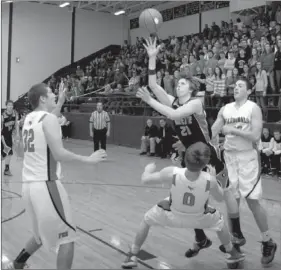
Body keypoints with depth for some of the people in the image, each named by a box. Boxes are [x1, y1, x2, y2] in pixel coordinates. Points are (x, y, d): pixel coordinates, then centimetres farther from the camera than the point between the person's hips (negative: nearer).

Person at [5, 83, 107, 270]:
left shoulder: (30, 118, 13)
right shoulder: (49, 119, -11)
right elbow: (59, 154, -20)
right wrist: (88, 159, -11)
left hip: (29, 185, 9)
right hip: (45, 185, -9)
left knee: (43, 234, 28)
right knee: (67, 238, 3)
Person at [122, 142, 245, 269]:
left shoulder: (172, 173, -37)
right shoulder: (210, 180, -34)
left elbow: (145, 179, -21)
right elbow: (220, 198, -12)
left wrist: (148, 169, 1)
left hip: (172, 215, 0)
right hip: (199, 218, 1)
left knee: (146, 220, 26)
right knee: (220, 221, 31)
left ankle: (132, 257, 27)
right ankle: (233, 254, 45)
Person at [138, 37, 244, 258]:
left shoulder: (196, 103, -18)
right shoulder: (173, 102, 0)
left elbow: (174, 115, -35)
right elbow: (153, 84, -9)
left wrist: (150, 101, -32)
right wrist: (152, 58, -18)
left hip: (208, 155, -6)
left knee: (224, 193, 9)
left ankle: (237, 234, 26)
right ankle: (201, 239, 22)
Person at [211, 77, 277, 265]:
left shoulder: (253, 108, -7)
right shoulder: (225, 109, 8)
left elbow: (256, 136, -16)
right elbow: (212, 132, 9)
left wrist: (233, 130, -19)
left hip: (248, 158, -5)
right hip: (229, 156, 5)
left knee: (253, 201, -4)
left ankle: (268, 243, 13)